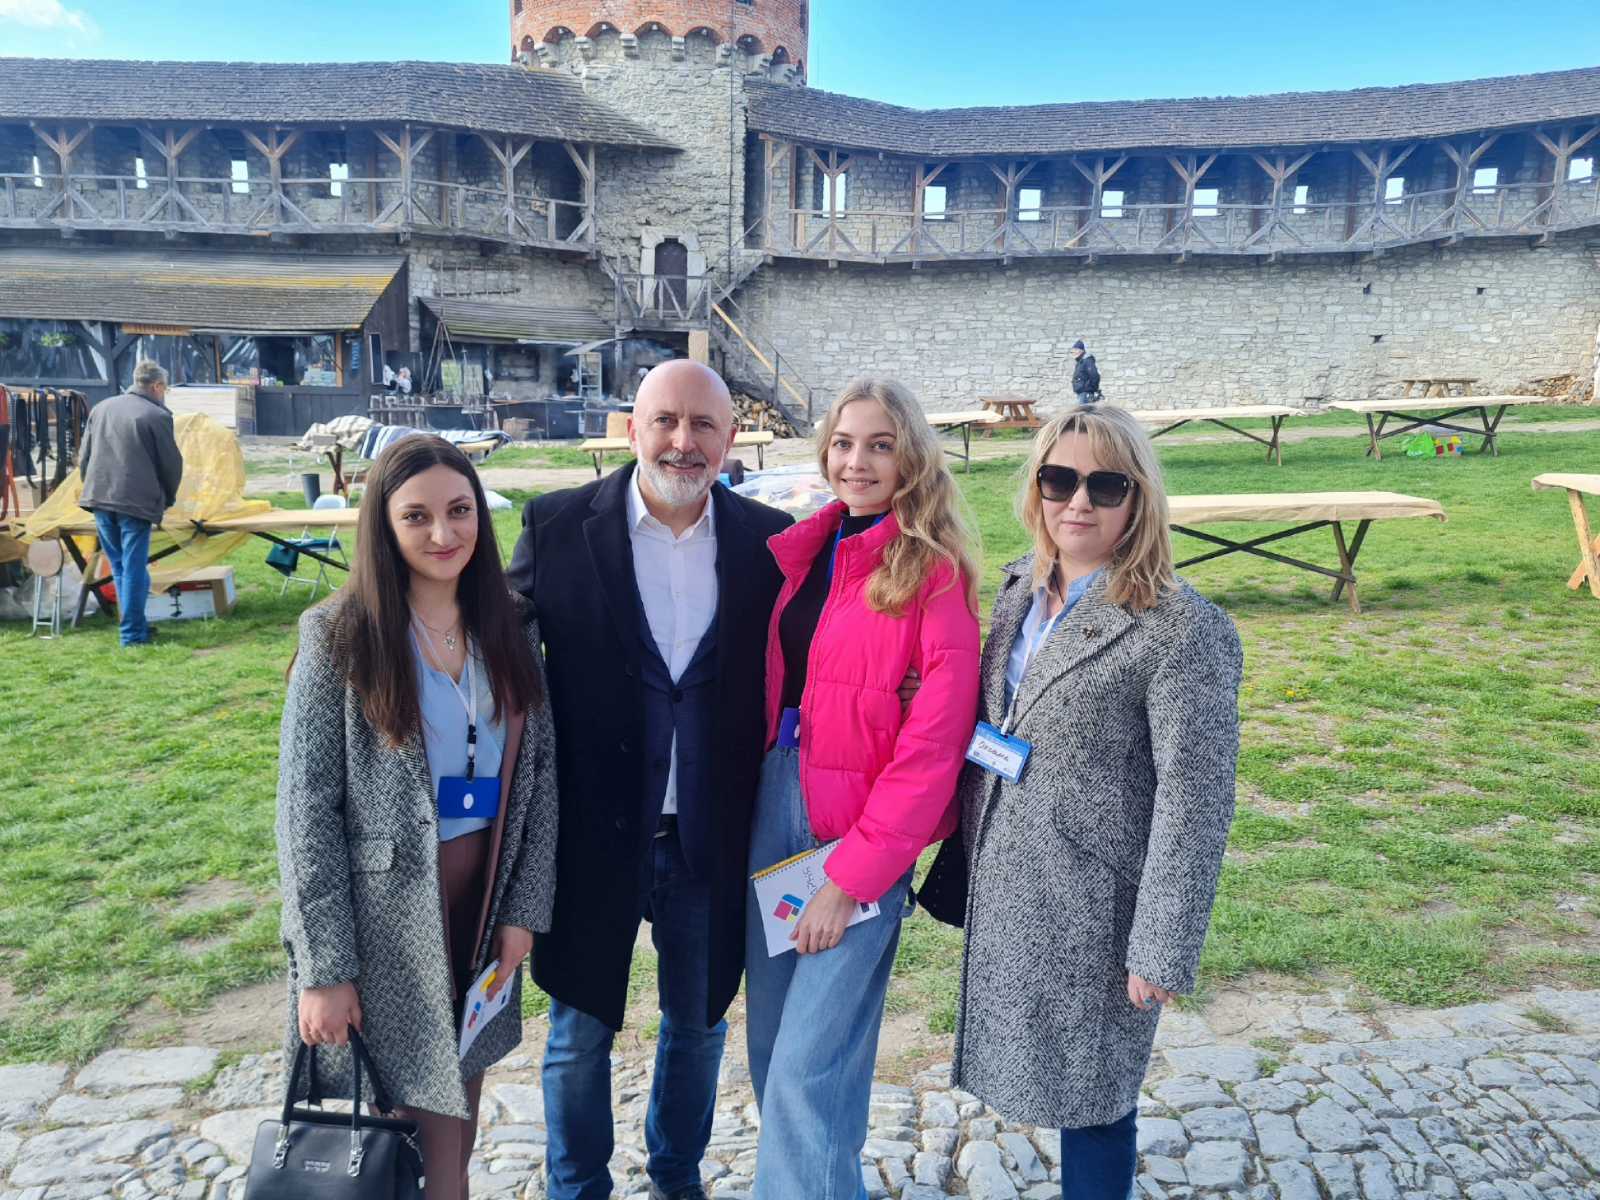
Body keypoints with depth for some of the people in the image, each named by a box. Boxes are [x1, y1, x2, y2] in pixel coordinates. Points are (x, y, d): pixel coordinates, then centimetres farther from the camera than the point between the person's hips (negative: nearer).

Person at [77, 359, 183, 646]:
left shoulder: (100, 408, 13)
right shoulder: (157, 416, -8)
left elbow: (84, 457, 16)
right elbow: (171, 463, -4)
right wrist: (168, 498, 12)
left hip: (99, 497, 6)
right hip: (137, 501, -6)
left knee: (119, 566, 18)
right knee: (134, 568, -1)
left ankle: (133, 623, 22)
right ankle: (132, 632, 1)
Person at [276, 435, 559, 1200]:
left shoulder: (511, 627, 2)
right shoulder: (338, 636, -9)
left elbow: (540, 769, 4)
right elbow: (306, 807, -10)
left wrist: (526, 907, -1)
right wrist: (323, 964, -12)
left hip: (484, 901, 4)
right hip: (387, 913, -3)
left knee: (459, 1106, 16)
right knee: (426, 1120, 5)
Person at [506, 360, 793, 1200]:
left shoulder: (769, 539, -5)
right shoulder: (557, 527, -9)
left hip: (714, 842, 2)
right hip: (592, 836, -1)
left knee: (697, 1025, 22)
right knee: (579, 1035, 17)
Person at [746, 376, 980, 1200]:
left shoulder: (934, 574, -11)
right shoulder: (800, 549, 6)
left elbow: (932, 745, -14)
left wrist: (850, 877, -15)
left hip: (863, 826, -6)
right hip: (773, 799, 6)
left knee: (808, 1068, -2)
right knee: (771, 1042, 17)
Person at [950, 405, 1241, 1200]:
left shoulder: (1182, 631, -18)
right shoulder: (1020, 589, 3)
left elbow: (1195, 805, -17)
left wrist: (1162, 952, -15)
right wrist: (966, 860, 7)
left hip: (1094, 915, -6)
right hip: (1002, 894, 6)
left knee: (1090, 1100, 11)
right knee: (1049, 1081, 20)